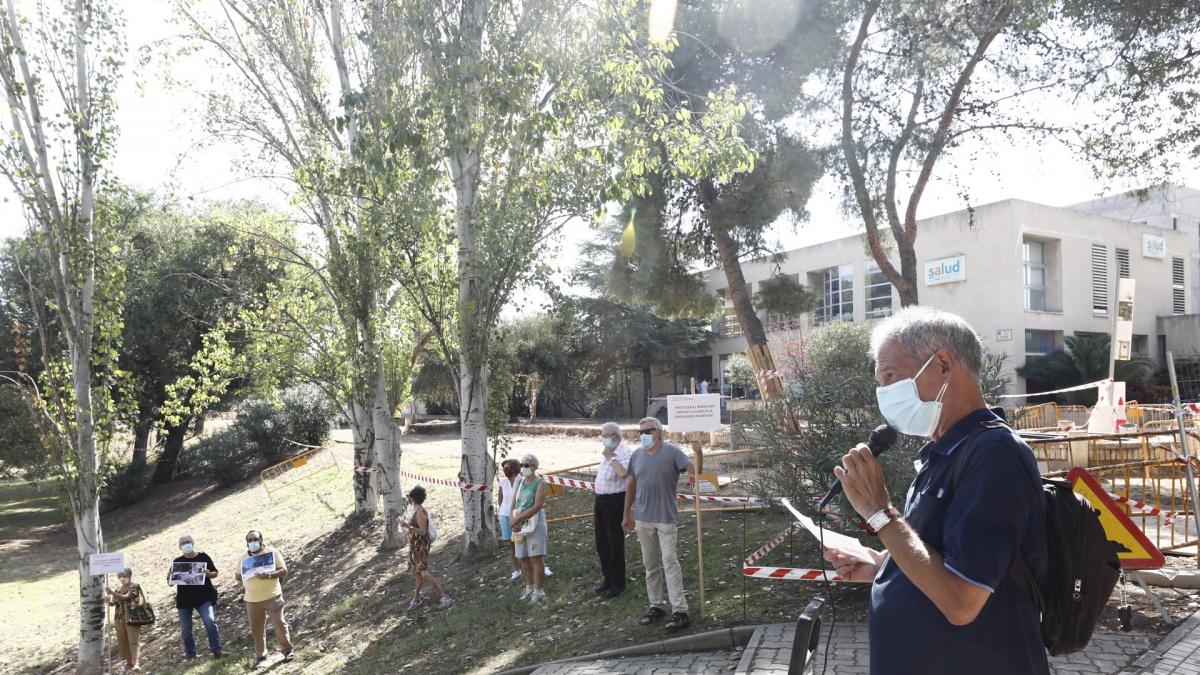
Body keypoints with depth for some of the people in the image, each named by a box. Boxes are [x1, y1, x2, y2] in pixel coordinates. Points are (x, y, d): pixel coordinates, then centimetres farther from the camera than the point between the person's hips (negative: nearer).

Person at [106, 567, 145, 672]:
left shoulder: (134, 587, -9)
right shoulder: (119, 587, 11)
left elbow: (125, 597, -23)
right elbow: (113, 602, 8)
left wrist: (112, 592, -29)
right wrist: (109, 600, -14)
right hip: (120, 619, 7)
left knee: (133, 641, -9)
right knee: (123, 642, 10)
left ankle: (135, 663, -12)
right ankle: (129, 662, 22)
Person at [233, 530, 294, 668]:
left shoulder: (272, 552, -3)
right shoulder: (243, 558, 8)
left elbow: (284, 571, -7)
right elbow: (237, 575, 16)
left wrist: (269, 575, -24)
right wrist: (248, 580, -3)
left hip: (272, 596, -3)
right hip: (252, 599, 3)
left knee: (279, 624, -2)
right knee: (256, 629, 8)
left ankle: (287, 650, 14)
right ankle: (260, 656, 20)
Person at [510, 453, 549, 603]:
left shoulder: (540, 483, -8)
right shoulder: (520, 482, 12)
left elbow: (537, 506, -18)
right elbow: (514, 504, 12)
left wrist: (518, 518, -19)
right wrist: (513, 520, -6)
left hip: (535, 522, -7)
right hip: (520, 524, 7)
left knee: (536, 557, -6)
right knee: (523, 558, 11)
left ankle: (538, 591, -1)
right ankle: (529, 587, 25)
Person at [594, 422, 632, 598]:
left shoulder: (625, 452, -14)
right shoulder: (607, 453, 15)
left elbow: (623, 473, -34)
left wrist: (610, 457, -23)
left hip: (615, 500, -9)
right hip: (601, 499, 9)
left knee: (615, 543, -1)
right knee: (601, 542, 15)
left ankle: (618, 583, 11)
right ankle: (608, 578, 29)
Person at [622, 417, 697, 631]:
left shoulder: (672, 451, -8)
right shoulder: (637, 455, 5)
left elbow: (693, 469, -19)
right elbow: (631, 486, 12)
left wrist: (693, 475, -44)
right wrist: (627, 515, 14)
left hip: (666, 518, -5)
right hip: (643, 518, 5)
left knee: (670, 562, -9)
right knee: (650, 565, 12)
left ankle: (680, 611, -7)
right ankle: (656, 606, 24)